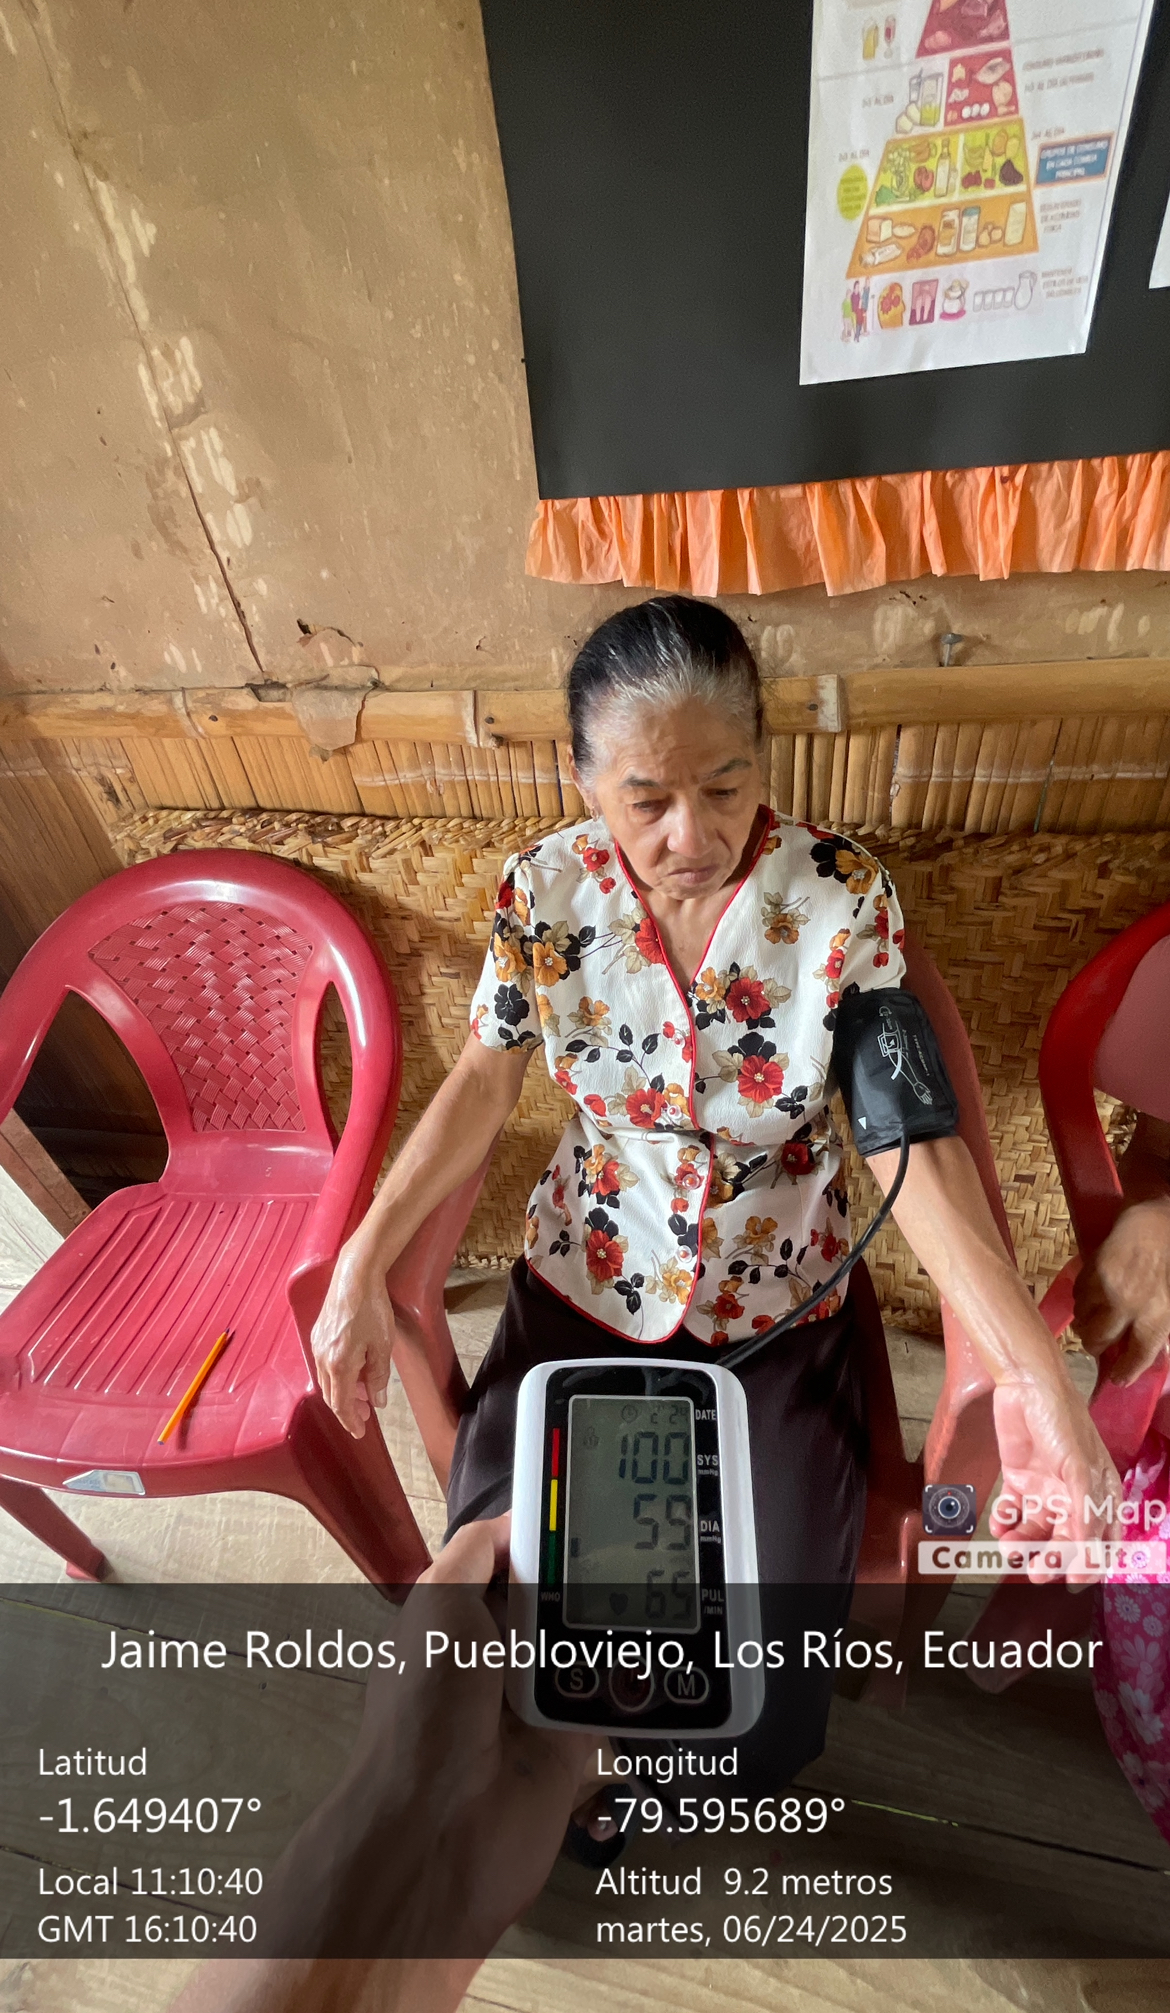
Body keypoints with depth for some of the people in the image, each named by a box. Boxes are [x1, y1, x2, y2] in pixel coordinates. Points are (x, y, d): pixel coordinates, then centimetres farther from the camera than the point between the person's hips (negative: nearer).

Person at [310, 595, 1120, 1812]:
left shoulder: (845, 896, -17)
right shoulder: (543, 892, -13)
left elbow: (904, 1135, -16)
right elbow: (483, 1083, -4)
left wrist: (1031, 1372, -25)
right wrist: (362, 1268, -11)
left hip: (778, 1311, 0)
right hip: (584, 1290, 2)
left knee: (772, 1689, -2)